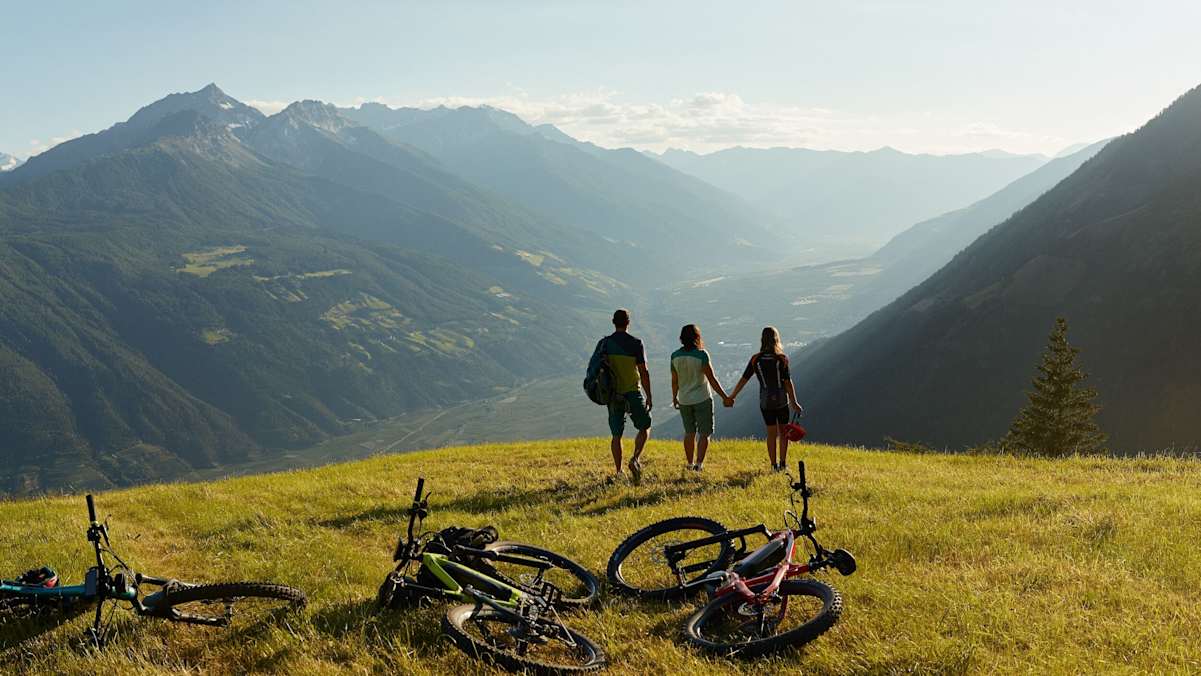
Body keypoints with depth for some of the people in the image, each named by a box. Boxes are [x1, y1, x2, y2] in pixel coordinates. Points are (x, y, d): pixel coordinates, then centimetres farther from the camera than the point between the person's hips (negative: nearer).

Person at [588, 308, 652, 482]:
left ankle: (618, 471, 10)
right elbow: (644, 372, -9)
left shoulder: (604, 343, 0)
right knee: (644, 428, 14)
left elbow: (593, 368, 2)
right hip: (632, 393, -3)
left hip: (613, 394, 3)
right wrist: (649, 397, -3)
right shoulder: (636, 344, -9)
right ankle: (635, 459, -6)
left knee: (616, 434, 10)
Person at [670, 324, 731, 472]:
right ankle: (699, 463, -6)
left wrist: (674, 397, 20)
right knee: (705, 433, 5)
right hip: (702, 399, -4)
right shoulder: (701, 355, -16)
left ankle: (690, 463, 24)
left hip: (684, 400, 4)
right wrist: (725, 397, -7)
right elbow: (711, 379, -15)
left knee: (689, 433, 18)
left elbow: (674, 380, 4)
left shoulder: (675, 356, -4)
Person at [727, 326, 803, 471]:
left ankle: (774, 465, 10)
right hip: (782, 400, -1)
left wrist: (731, 397, 5)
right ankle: (783, 463, 13)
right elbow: (788, 382, -11)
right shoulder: (782, 358, -10)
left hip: (765, 401, 1)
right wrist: (794, 402, -5)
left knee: (771, 433, 9)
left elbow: (743, 379, -3)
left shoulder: (756, 359, -5)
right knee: (783, 431, 15)